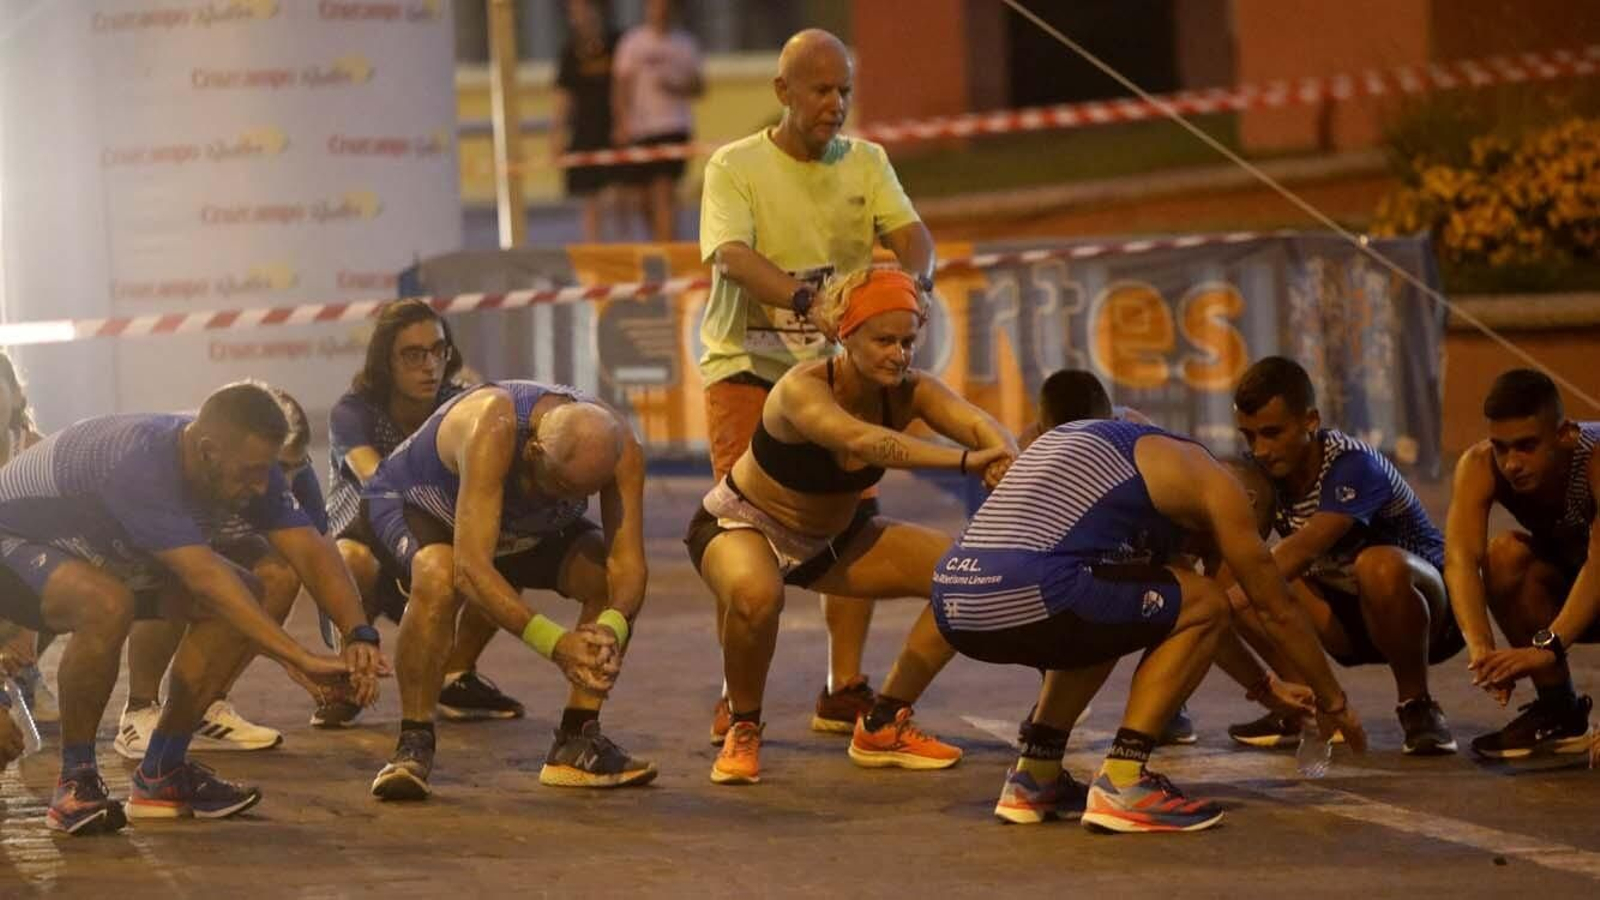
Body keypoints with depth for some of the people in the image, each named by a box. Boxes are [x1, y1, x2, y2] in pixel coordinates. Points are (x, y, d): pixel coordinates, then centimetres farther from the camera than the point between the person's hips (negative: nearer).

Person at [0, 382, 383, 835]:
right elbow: (206, 578, -46)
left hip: (106, 553, 8)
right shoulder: (139, 467, -39)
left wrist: (359, 636, -35)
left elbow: (310, 550, -18)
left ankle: (161, 773, -2)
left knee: (244, 596, -12)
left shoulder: (247, 465, -15)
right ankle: (75, 780, -21)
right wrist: (300, 660, -50)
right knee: (107, 603, -40)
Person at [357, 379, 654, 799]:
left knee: (608, 577, -17)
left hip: (524, 526, 5)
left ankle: (576, 745, -6)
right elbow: (471, 568, -49)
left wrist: (614, 627, -49)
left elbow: (628, 563, -27)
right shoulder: (492, 429, -43)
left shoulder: (619, 447, -27)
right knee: (438, 576, -38)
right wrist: (553, 642, -56)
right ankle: (414, 745, -25)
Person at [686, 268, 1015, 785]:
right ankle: (743, 733, -13)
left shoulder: (908, 391, -16)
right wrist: (964, 461, -63)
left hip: (833, 538, 6)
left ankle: (883, 726, 9)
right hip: (741, 525, -6)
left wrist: (1008, 467, -58)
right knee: (756, 595, -41)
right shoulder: (803, 390, -32)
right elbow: (862, 440, -52)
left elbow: (978, 424, -35)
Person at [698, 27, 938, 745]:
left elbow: (909, 231, -8)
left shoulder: (866, 163, 5)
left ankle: (844, 692, 7)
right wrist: (802, 296, -42)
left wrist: (916, 277, -33)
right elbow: (732, 255, -24)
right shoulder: (736, 167, -8)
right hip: (747, 362, -4)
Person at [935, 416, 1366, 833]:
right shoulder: (1205, 477, 10)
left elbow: (1180, 615, 45)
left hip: (952, 605, 9)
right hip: (1021, 598, -9)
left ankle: (1034, 778, 22)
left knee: (1112, 615, 34)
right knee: (1205, 606, 8)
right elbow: (1276, 608, 16)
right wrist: (1333, 702, 30)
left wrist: (1264, 686, 51)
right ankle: (1120, 785, 0)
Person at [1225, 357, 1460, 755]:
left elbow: (1303, 549, -40)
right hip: (1349, 613, 6)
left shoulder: (1352, 467, -27)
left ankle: (1417, 706, -20)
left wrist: (1234, 597, -50)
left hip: (1430, 612, -6)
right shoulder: (1261, 473, -7)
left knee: (1379, 566, -41)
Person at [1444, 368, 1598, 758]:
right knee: (1505, 553, -27)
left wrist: (1547, 647, -58)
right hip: (1563, 582, 5)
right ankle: (1559, 709, -13)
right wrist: (1480, 648, -54)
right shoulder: (1478, 466, -24)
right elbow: (1460, 556, -37)